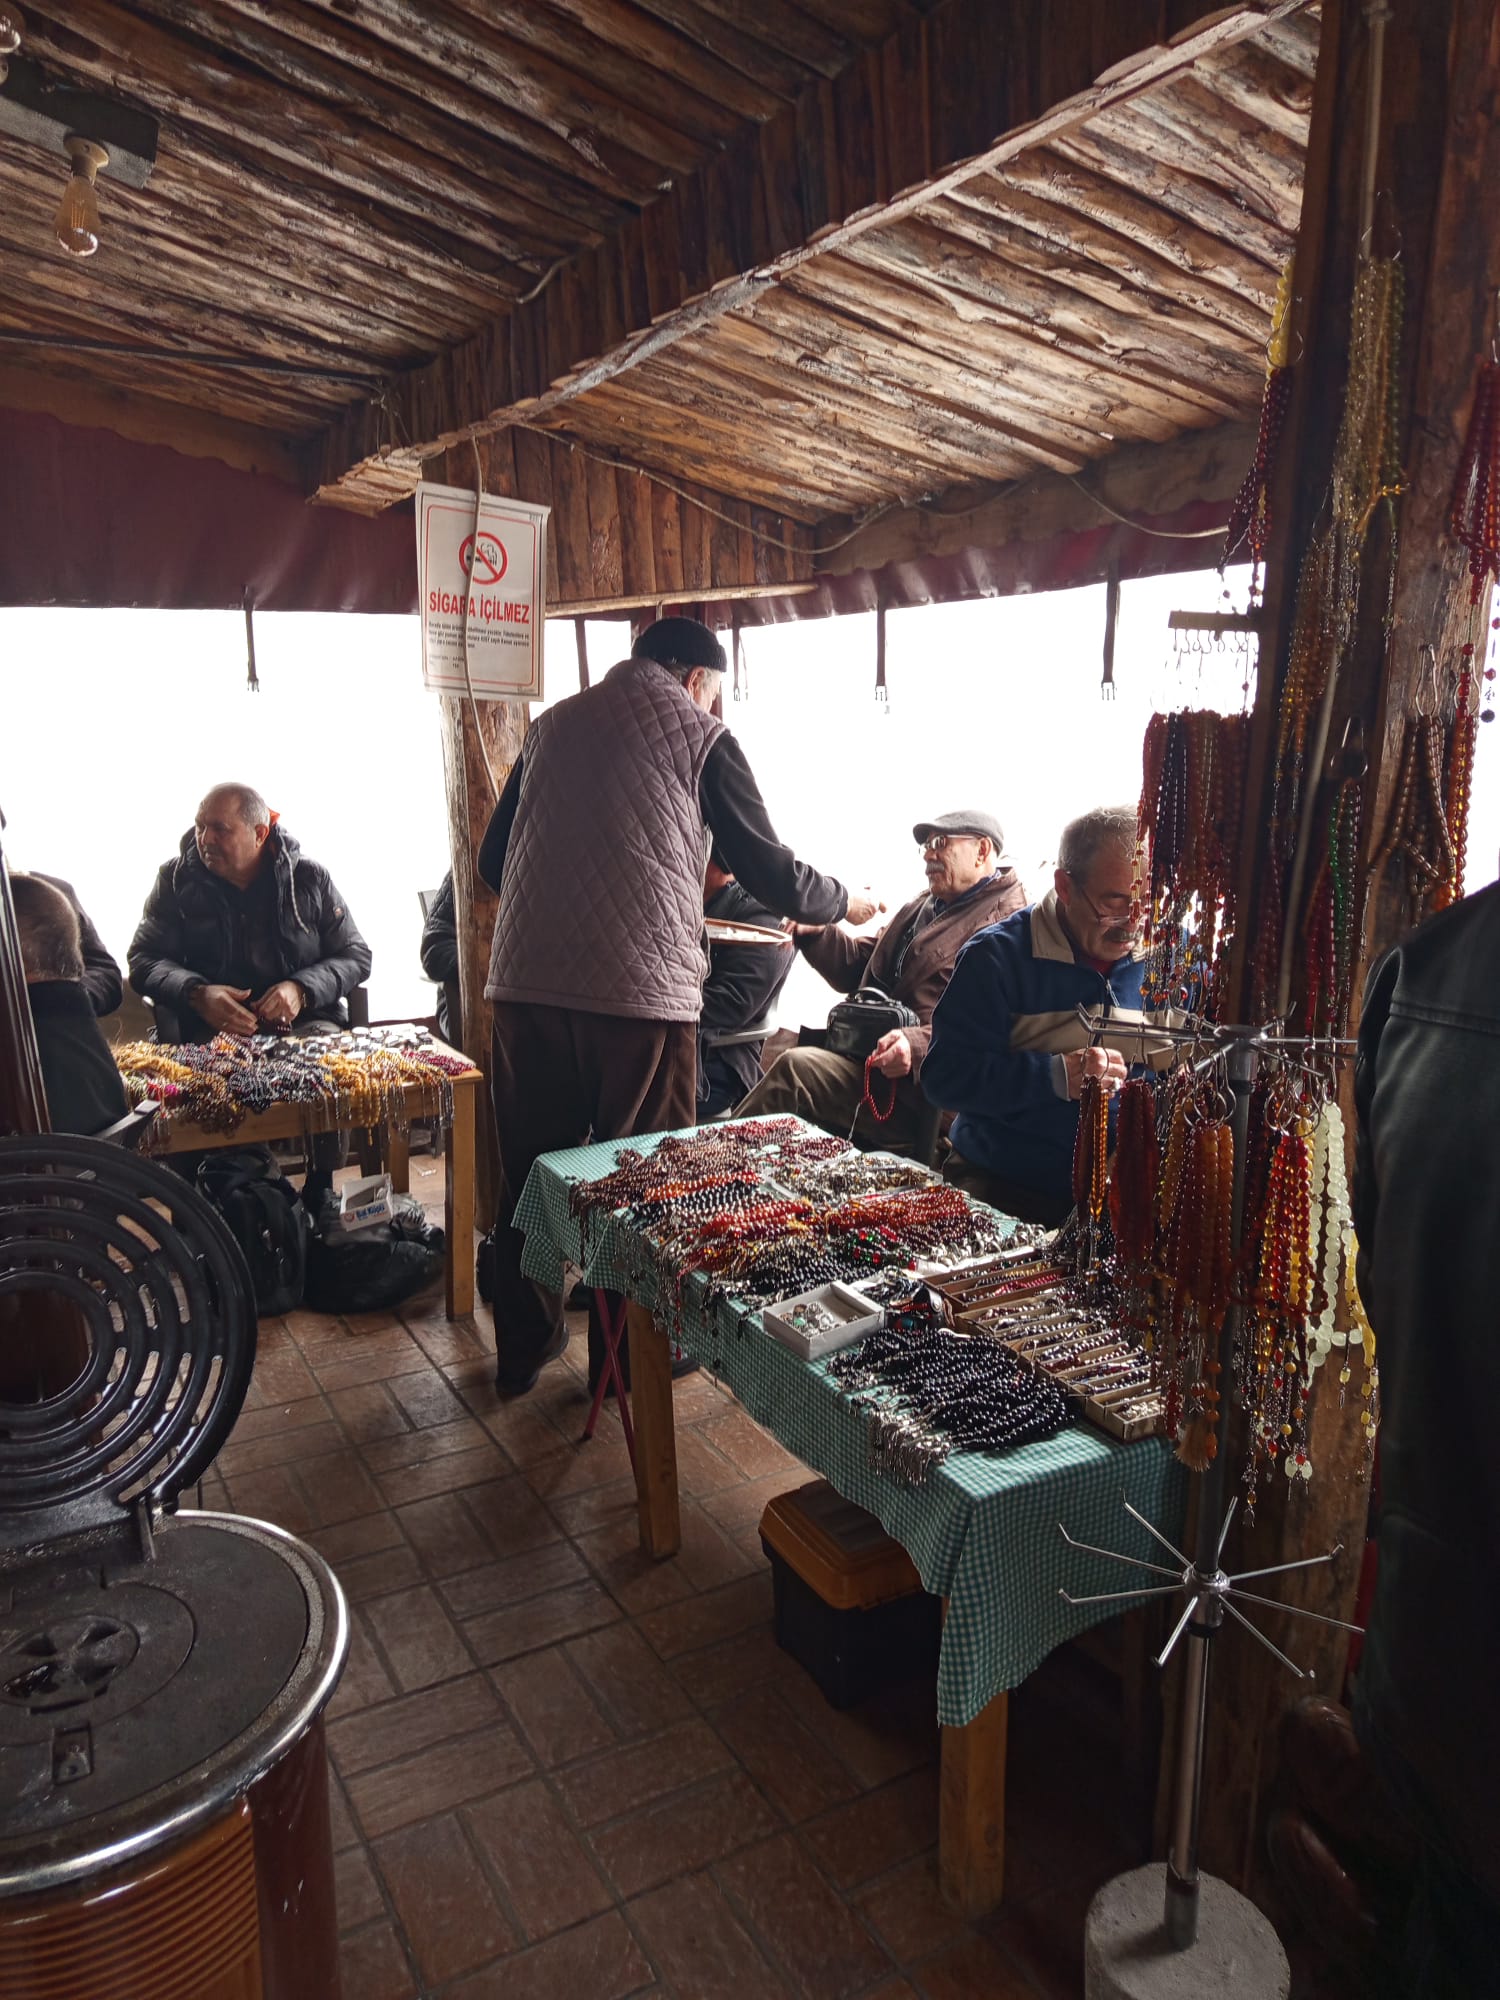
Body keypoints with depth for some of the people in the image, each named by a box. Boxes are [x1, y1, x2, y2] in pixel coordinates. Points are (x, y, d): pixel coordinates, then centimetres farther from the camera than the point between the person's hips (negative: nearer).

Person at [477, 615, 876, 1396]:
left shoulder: (552, 724, 17)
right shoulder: (698, 733, 3)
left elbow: (493, 859, 20)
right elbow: (769, 870, 2)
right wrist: (845, 902, 21)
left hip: (526, 981, 5)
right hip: (639, 988, -5)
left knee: (529, 1168, 15)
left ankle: (522, 1347, 28)